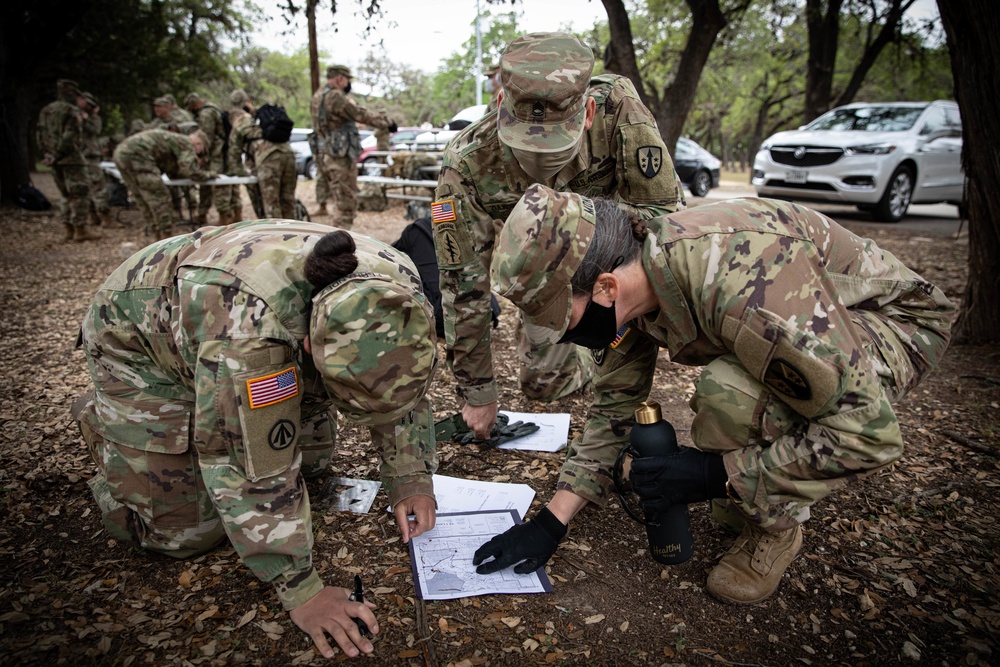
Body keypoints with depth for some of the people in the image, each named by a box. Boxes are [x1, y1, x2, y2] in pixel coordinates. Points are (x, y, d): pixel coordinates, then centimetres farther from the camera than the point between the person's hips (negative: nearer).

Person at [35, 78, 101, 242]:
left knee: (67, 194, 15)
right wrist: (58, 155, -15)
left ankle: (68, 228, 14)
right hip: (71, 158, -8)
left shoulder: (45, 110, 16)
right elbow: (70, 136, -19)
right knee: (80, 193, -5)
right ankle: (80, 229, -9)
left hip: (56, 161, 8)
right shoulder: (72, 111, -9)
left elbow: (40, 134, 17)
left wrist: (46, 154, 18)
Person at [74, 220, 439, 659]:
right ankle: (104, 423, 19)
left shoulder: (397, 284, -26)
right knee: (188, 531, -7)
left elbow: (404, 386, -7)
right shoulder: (249, 323, -46)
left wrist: (411, 477, -9)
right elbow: (253, 468, -37)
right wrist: (300, 590, -29)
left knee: (313, 457, 6)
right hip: (140, 342, -5)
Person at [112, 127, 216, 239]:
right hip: (137, 153, -10)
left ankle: (158, 237, 20)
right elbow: (191, 171, -11)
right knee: (159, 197, -5)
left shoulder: (173, 140, 28)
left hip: (121, 153, 10)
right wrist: (208, 174, 7)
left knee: (144, 200, 14)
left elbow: (173, 172, 27)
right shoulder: (186, 143, 1)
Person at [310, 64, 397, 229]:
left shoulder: (318, 96, 14)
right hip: (341, 157, -10)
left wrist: (344, 93, 10)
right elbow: (362, 115, -13)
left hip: (326, 155, 10)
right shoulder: (335, 97, -16)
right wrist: (388, 122, -4)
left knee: (339, 202, 19)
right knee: (345, 204, -5)